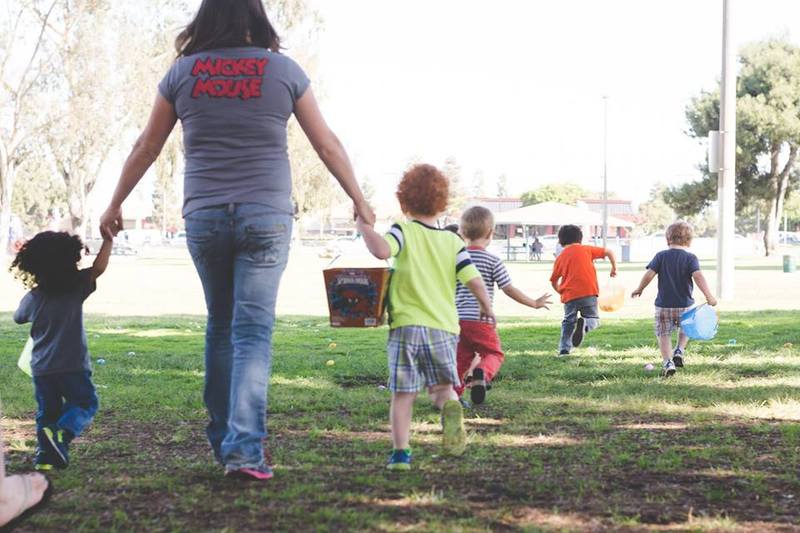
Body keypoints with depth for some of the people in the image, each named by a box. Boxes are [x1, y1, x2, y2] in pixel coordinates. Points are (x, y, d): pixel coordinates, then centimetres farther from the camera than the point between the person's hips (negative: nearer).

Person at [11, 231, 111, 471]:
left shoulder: (32, 298, -2)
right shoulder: (76, 287, -11)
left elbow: (18, 318, 17)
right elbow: (99, 268, -10)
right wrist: (109, 238, -4)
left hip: (41, 369, 3)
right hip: (73, 366, -3)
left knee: (47, 412, 16)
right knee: (85, 403, 10)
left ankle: (44, 455, 4)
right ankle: (63, 434, -16)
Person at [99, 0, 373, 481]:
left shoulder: (182, 73, 4)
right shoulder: (283, 71, 0)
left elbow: (146, 148, 11)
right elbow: (327, 144, 6)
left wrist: (116, 204, 22)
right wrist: (359, 201, 16)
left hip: (204, 216, 2)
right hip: (266, 215, -2)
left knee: (220, 327, 17)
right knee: (253, 332, -2)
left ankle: (223, 439, 24)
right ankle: (244, 447, -11)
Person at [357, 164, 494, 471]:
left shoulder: (403, 231, -2)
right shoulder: (453, 241, 7)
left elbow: (382, 250, -24)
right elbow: (475, 282, 1)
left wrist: (364, 227, -8)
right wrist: (487, 308, 19)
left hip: (407, 326, -2)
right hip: (444, 327, 2)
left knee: (402, 394, 5)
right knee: (442, 387, 14)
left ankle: (400, 453, -3)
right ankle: (450, 408, -20)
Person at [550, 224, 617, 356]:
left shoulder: (560, 257, 12)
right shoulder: (587, 250, 9)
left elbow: (554, 281, 16)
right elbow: (609, 252, 7)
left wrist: (560, 292, 34)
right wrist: (614, 268, 21)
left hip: (569, 296, 2)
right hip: (589, 292, -1)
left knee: (568, 322, 17)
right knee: (593, 319, 9)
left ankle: (564, 350, 8)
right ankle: (584, 325, -25)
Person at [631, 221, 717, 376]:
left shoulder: (661, 256, -2)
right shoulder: (690, 258, -5)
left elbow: (649, 275, -8)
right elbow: (698, 276, -19)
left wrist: (639, 289, 8)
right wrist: (709, 296, -21)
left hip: (663, 305, 0)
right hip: (685, 305, 0)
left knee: (663, 334, 9)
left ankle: (668, 362, -8)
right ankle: (679, 351, 7)